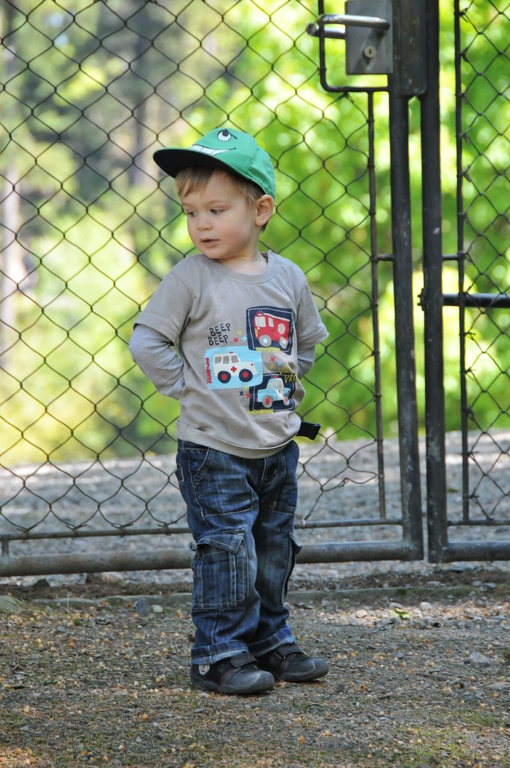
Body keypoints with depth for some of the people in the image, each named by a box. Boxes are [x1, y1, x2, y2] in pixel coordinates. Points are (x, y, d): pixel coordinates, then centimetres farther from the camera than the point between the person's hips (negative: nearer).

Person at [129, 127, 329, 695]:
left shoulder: (288, 278, 3)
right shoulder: (190, 279, -9)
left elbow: (307, 343, 19)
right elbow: (147, 342, -8)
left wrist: (288, 374, 6)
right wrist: (189, 387, -9)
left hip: (277, 448, 5)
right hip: (214, 451, -5)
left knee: (274, 549, 14)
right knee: (226, 551, -7)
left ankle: (270, 642, 27)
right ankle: (218, 656, 1)